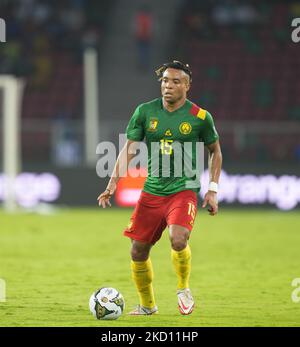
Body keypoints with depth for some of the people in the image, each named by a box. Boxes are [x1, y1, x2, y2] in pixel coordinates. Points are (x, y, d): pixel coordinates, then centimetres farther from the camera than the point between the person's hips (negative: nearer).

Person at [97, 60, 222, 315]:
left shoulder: (200, 117, -4)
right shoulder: (145, 112, 1)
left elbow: (215, 151, 10)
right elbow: (129, 149, 2)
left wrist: (213, 189, 3)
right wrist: (113, 184, -10)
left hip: (184, 191, -3)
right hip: (152, 191, 4)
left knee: (178, 240, -28)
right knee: (138, 251, 5)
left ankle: (184, 288, 0)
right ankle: (147, 305, 28)